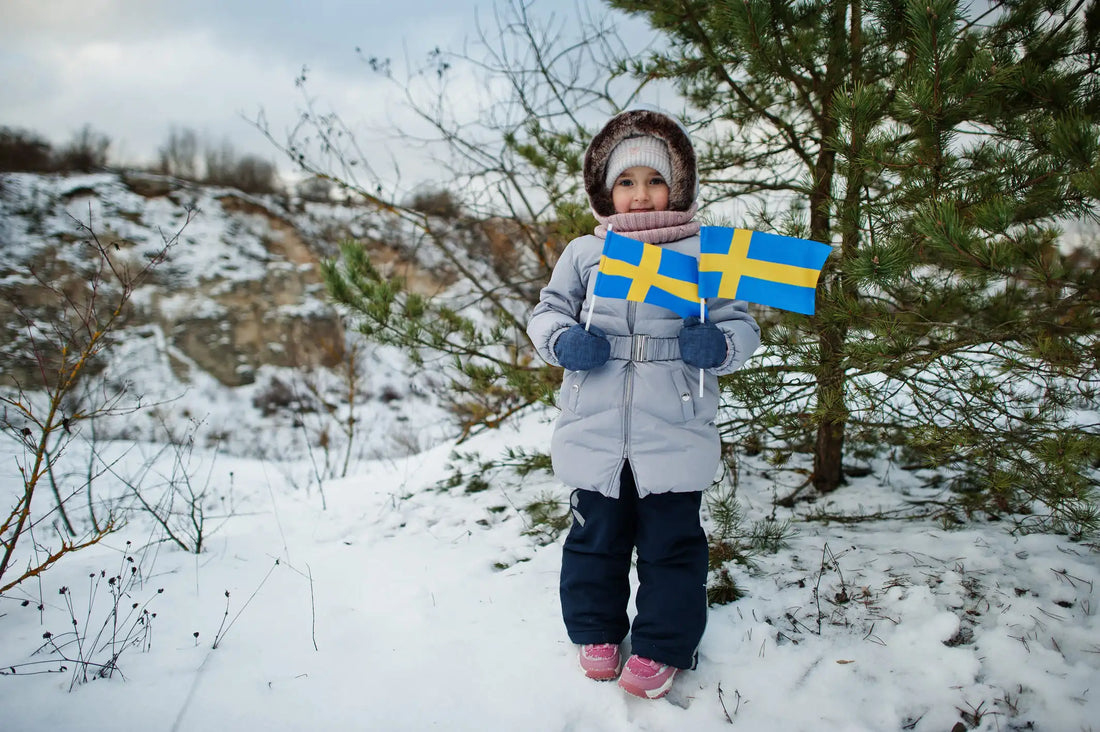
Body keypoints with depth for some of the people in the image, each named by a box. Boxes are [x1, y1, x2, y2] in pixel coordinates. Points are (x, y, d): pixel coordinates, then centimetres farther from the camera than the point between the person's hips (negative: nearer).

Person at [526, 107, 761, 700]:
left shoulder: (702, 254, 3)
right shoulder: (584, 252, 7)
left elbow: (741, 325, 6)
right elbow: (546, 312, 13)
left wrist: (719, 345, -16)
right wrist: (562, 340, -8)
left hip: (674, 434, -2)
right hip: (594, 430, 2)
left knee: (671, 541, 7)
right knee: (595, 535, 15)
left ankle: (663, 646, 26)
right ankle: (596, 630, 36)